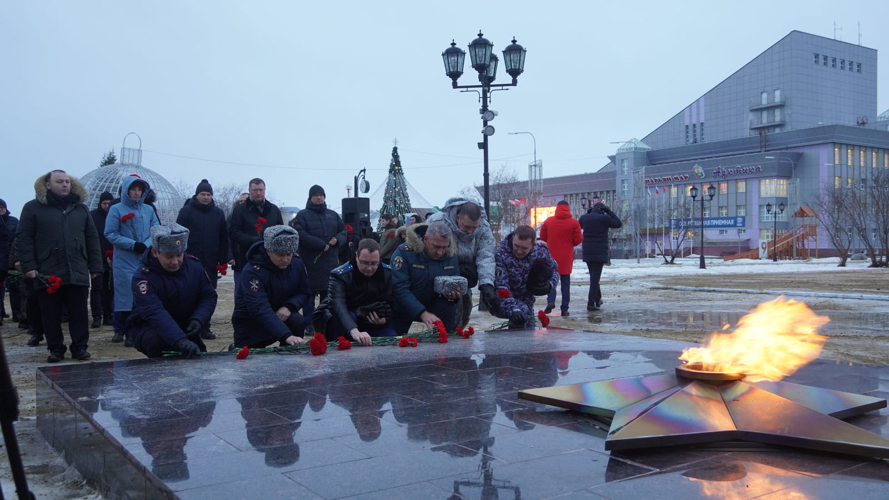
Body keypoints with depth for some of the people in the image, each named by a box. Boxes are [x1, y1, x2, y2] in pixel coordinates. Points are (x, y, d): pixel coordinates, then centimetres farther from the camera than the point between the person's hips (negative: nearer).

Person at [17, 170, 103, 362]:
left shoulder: (81, 208, 13)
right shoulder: (33, 208, 3)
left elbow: (92, 239, 13)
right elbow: (23, 238, -1)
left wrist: (95, 266, 7)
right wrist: (28, 266, -10)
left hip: (77, 272, 2)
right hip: (48, 274, -2)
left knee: (79, 313, 4)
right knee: (51, 315, 5)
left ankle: (80, 347, 12)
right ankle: (55, 349, 15)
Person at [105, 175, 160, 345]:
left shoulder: (148, 210, 9)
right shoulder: (116, 210, 0)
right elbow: (110, 234, -5)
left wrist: (146, 245, -12)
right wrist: (133, 244, -13)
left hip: (145, 260, 3)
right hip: (124, 262, -3)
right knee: (124, 296, -2)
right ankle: (120, 330, 8)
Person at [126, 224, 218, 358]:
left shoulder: (194, 266, -7)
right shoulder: (142, 278, -26)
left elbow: (208, 297, -2)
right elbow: (155, 313, -38)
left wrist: (198, 320, -24)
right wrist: (180, 341, -52)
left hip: (183, 328, 5)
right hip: (147, 328, -5)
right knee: (157, 341, -35)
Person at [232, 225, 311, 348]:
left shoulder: (297, 263, -10)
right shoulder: (252, 271, -29)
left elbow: (304, 293, 0)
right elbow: (260, 309, -39)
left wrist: (289, 306, -24)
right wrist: (287, 336, -51)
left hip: (281, 315, 4)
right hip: (250, 323, -3)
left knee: (298, 322, -26)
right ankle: (236, 349, 26)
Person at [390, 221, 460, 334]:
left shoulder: (451, 256, -9)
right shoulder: (404, 252, -25)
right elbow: (400, 289, -30)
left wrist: (453, 295, -23)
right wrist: (422, 313, -40)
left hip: (431, 306, 3)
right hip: (402, 308, -3)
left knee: (449, 308, -24)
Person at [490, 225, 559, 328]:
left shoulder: (541, 251, -12)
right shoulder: (501, 255, -26)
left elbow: (554, 270, 7)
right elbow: (501, 288, -34)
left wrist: (550, 285, -16)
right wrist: (513, 310, -49)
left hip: (526, 302, 6)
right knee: (523, 310, -33)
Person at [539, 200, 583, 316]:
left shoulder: (548, 221, -2)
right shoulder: (574, 222, -6)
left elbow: (542, 237, 6)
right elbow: (578, 239, -5)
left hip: (552, 256, 0)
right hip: (566, 258, 0)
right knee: (565, 282, 7)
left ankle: (551, 301, -12)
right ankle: (564, 309, 5)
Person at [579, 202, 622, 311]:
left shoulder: (584, 217, 3)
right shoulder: (604, 218, -10)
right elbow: (618, 223, 3)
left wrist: (588, 212, 19)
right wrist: (609, 211, 5)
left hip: (587, 253, 5)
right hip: (600, 253, -5)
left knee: (593, 276, 19)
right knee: (595, 277, -5)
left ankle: (597, 299, 29)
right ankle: (591, 303, -8)